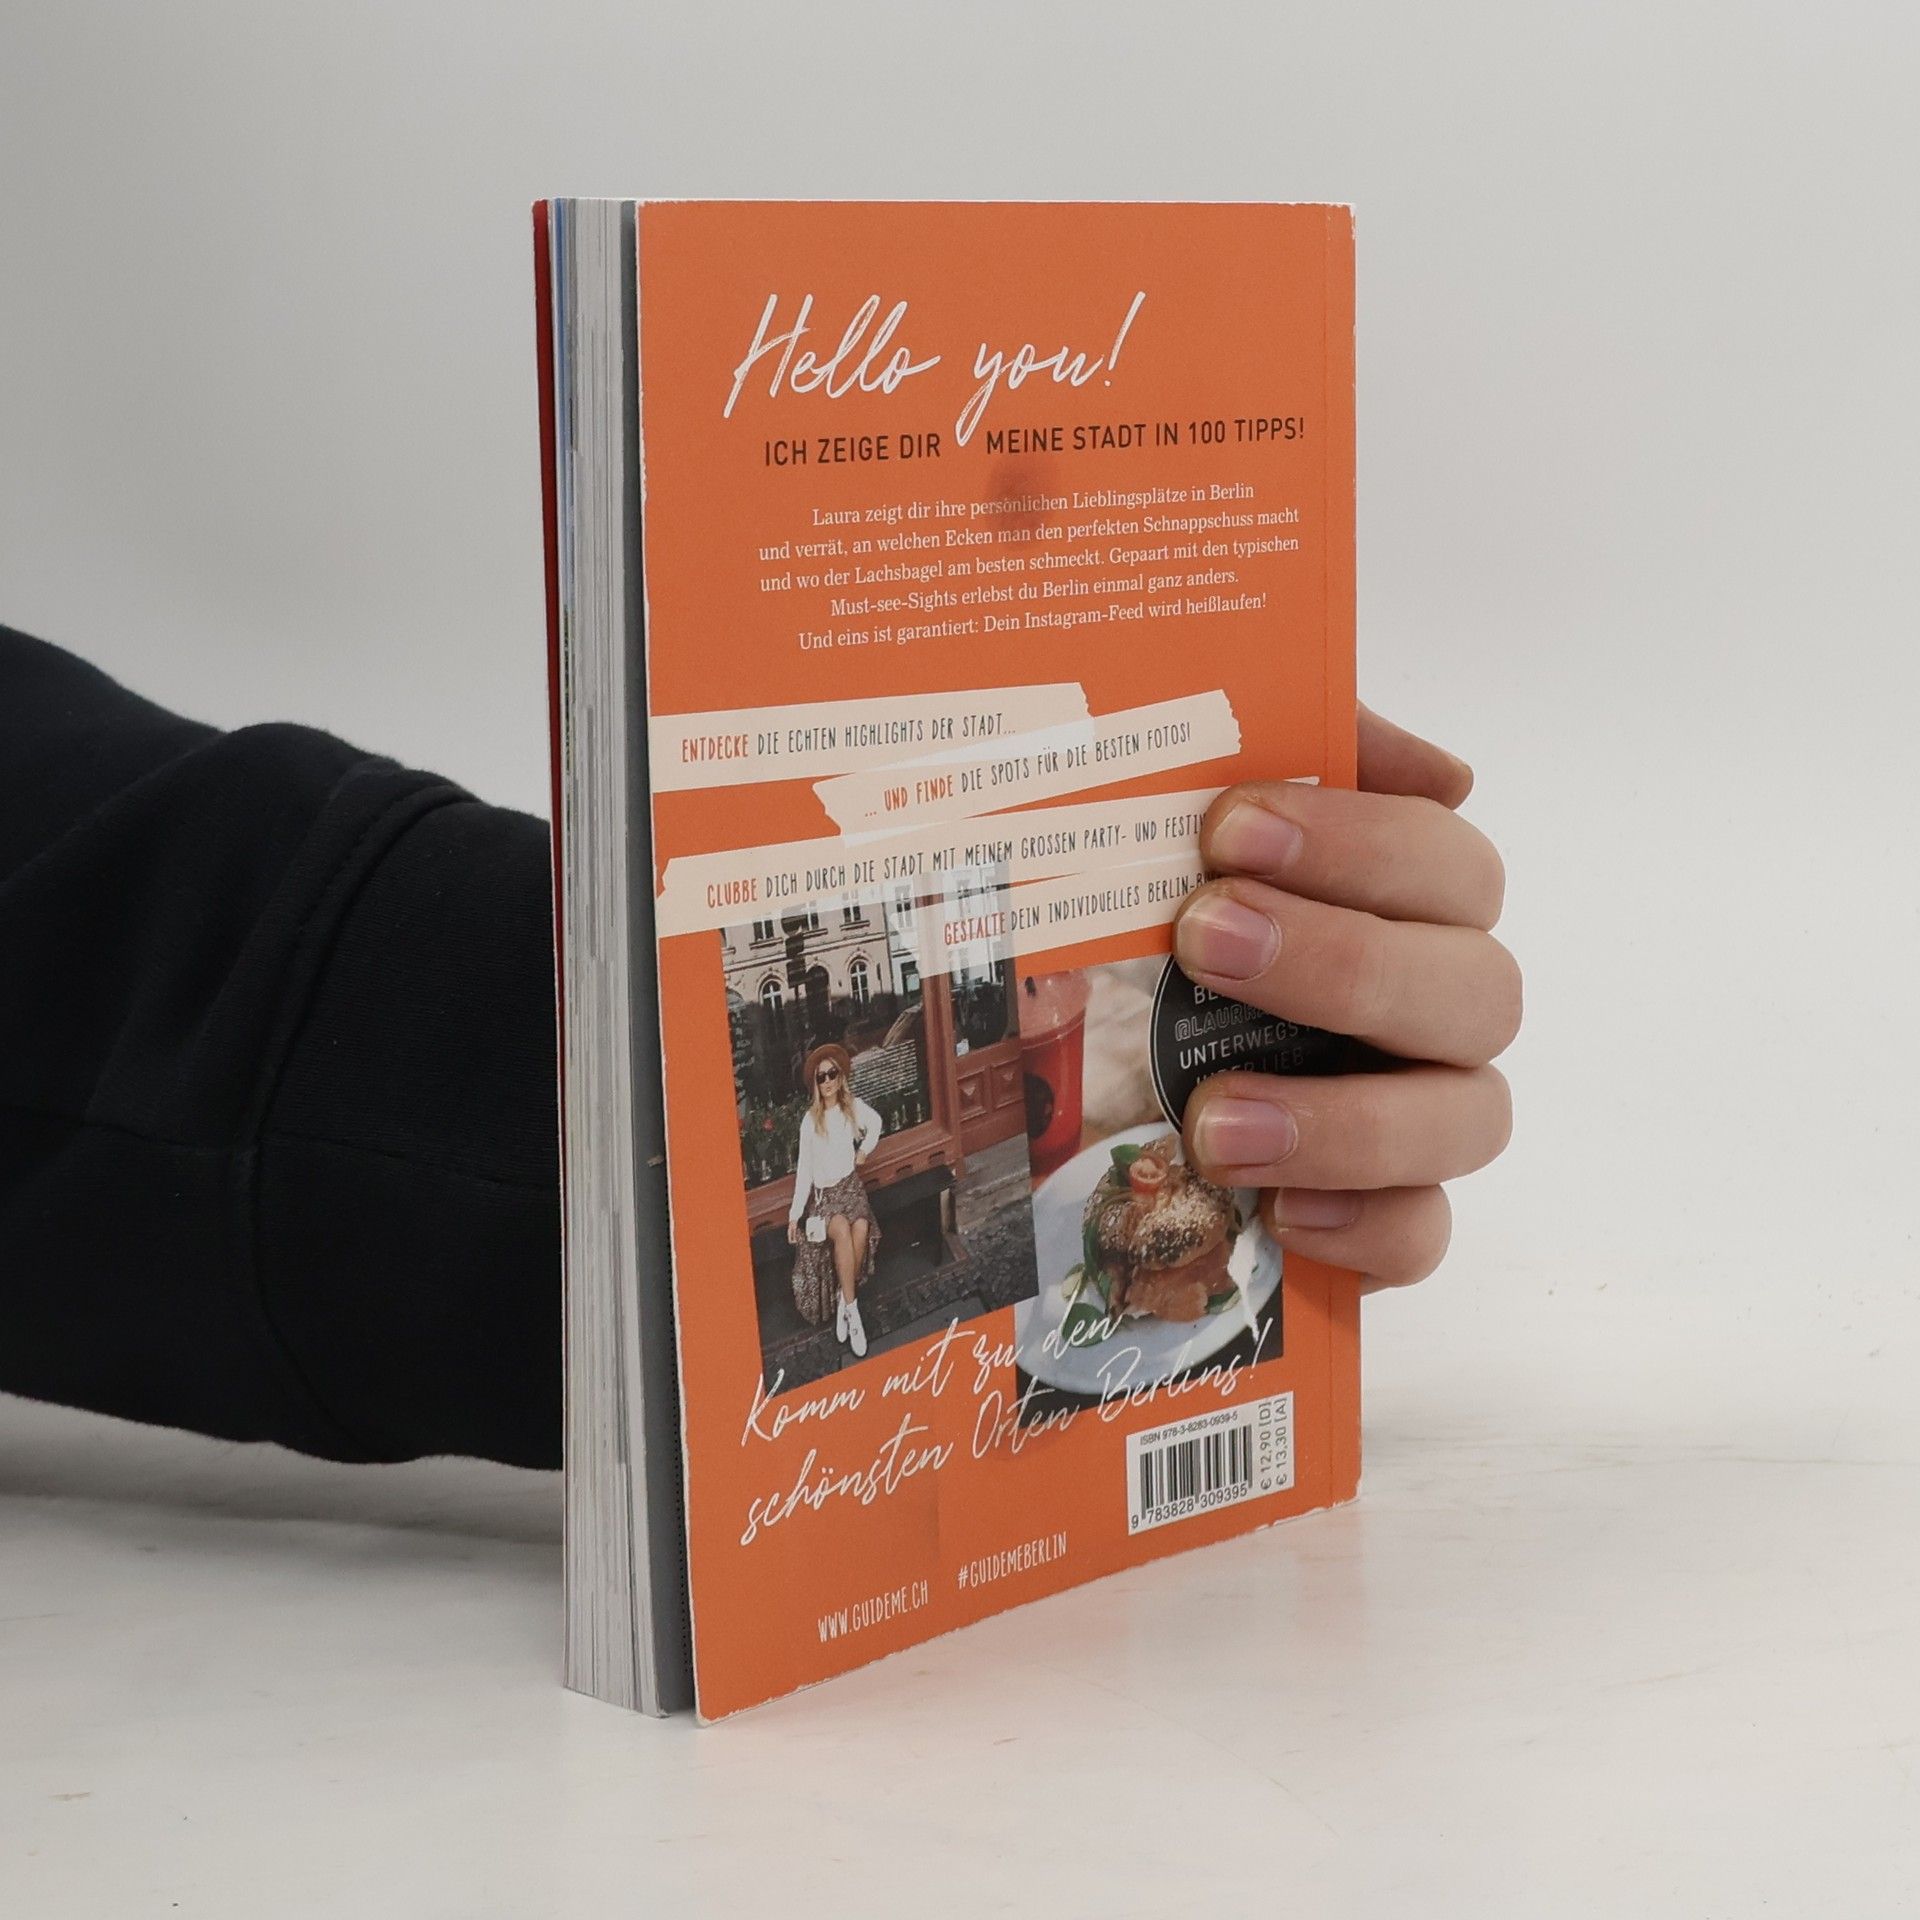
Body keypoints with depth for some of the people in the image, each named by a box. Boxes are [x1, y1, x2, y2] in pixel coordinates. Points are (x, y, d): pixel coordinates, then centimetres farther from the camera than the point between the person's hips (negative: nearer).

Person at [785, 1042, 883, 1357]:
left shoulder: (854, 1107, 1)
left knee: (861, 1227, -31)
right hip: (823, 1193, -2)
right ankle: (851, 1309, -30)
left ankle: (844, 1300, -17)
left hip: (851, 1185, 2)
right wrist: (795, 1213, -8)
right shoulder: (810, 1121, -7)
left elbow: (875, 1123, 24)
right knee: (842, 1229, -34)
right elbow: (804, 1169, -4)